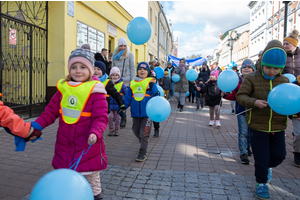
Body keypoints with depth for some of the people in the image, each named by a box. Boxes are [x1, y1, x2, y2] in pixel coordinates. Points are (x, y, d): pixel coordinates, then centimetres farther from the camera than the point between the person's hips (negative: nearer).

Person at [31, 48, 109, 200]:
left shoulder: (94, 90, -12)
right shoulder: (63, 88, 4)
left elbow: (101, 117, -16)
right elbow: (51, 111, 11)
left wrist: (95, 132, -32)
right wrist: (37, 125, 0)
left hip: (87, 146, -4)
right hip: (64, 144, 5)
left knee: (91, 176, 14)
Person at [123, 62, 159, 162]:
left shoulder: (151, 83, -3)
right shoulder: (133, 83, 8)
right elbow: (128, 97, 11)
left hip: (147, 112, -4)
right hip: (136, 112, 5)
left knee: (144, 133, -1)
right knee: (136, 131, 16)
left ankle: (142, 153, 11)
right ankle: (143, 143, 43)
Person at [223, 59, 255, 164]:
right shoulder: (238, 81, 2)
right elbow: (234, 96, 4)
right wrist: (225, 95, -12)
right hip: (241, 110, -1)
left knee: (251, 132, 15)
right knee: (243, 132, -3)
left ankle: (247, 147, 37)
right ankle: (243, 153, 2)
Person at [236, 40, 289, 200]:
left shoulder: (284, 81, 2)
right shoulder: (251, 78, -10)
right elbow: (241, 96, -13)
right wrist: (254, 102, -30)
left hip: (278, 127, 4)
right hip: (257, 126, -4)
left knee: (279, 155, 16)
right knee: (261, 158, 6)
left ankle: (268, 167, 50)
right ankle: (261, 184, 30)